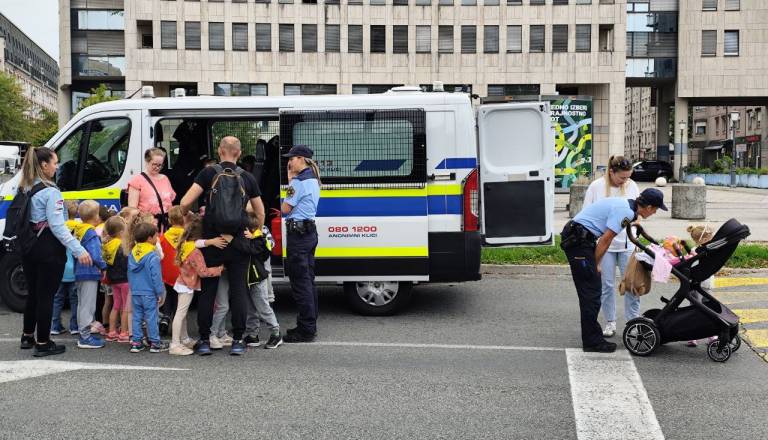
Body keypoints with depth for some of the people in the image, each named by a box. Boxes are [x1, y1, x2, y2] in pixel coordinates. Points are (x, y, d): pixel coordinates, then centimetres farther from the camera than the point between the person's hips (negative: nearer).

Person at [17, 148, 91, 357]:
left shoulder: (24, 188, 9)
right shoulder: (50, 192, -16)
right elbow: (57, 226, -21)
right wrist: (79, 250, -22)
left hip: (29, 246, 8)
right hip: (48, 248, -8)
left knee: (33, 293, 20)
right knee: (46, 295, 1)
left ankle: (28, 336, 32)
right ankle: (42, 344, 7)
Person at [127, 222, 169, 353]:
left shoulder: (132, 254, 5)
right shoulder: (153, 256, -17)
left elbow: (130, 274, 13)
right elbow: (156, 277, -15)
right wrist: (161, 293, -7)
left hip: (135, 293, 6)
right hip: (149, 293, -6)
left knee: (137, 317, 11)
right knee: (151, 318, 1)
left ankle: (136, 342, 14)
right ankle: (155, 343, 7)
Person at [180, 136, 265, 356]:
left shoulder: (209, 173, -2)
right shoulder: (247, 178, 6)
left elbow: (185, 202, -9)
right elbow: (260, 213, 13)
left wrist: (185, 215, 12)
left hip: (212, 240, -1)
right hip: (239, 241, 1)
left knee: (207, 290, 8)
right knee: (238, 289, 6)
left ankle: (204, 340, 10)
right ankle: (238, 341, 6)